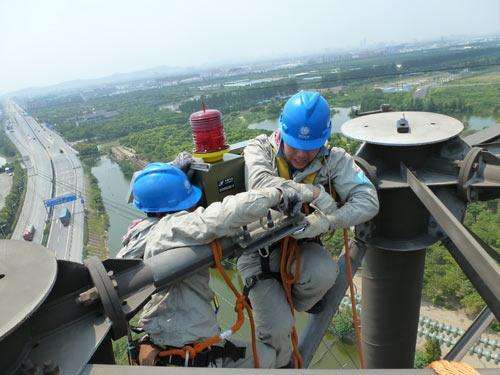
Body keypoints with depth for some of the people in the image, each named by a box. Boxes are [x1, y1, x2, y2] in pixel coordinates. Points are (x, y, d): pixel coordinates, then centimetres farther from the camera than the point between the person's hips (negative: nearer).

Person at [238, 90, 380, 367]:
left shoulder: (333, 160, -10)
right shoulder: (260, 149, -13)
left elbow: (368, 202, -20)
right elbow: (261, 183, -35)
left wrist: (324, 222, -35)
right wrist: (316, 195, -35)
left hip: (300, 244, 2)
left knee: (324, 273, -32)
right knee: (277, 329, -13)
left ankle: (290, 303, 6)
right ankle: (279, 363, 27)